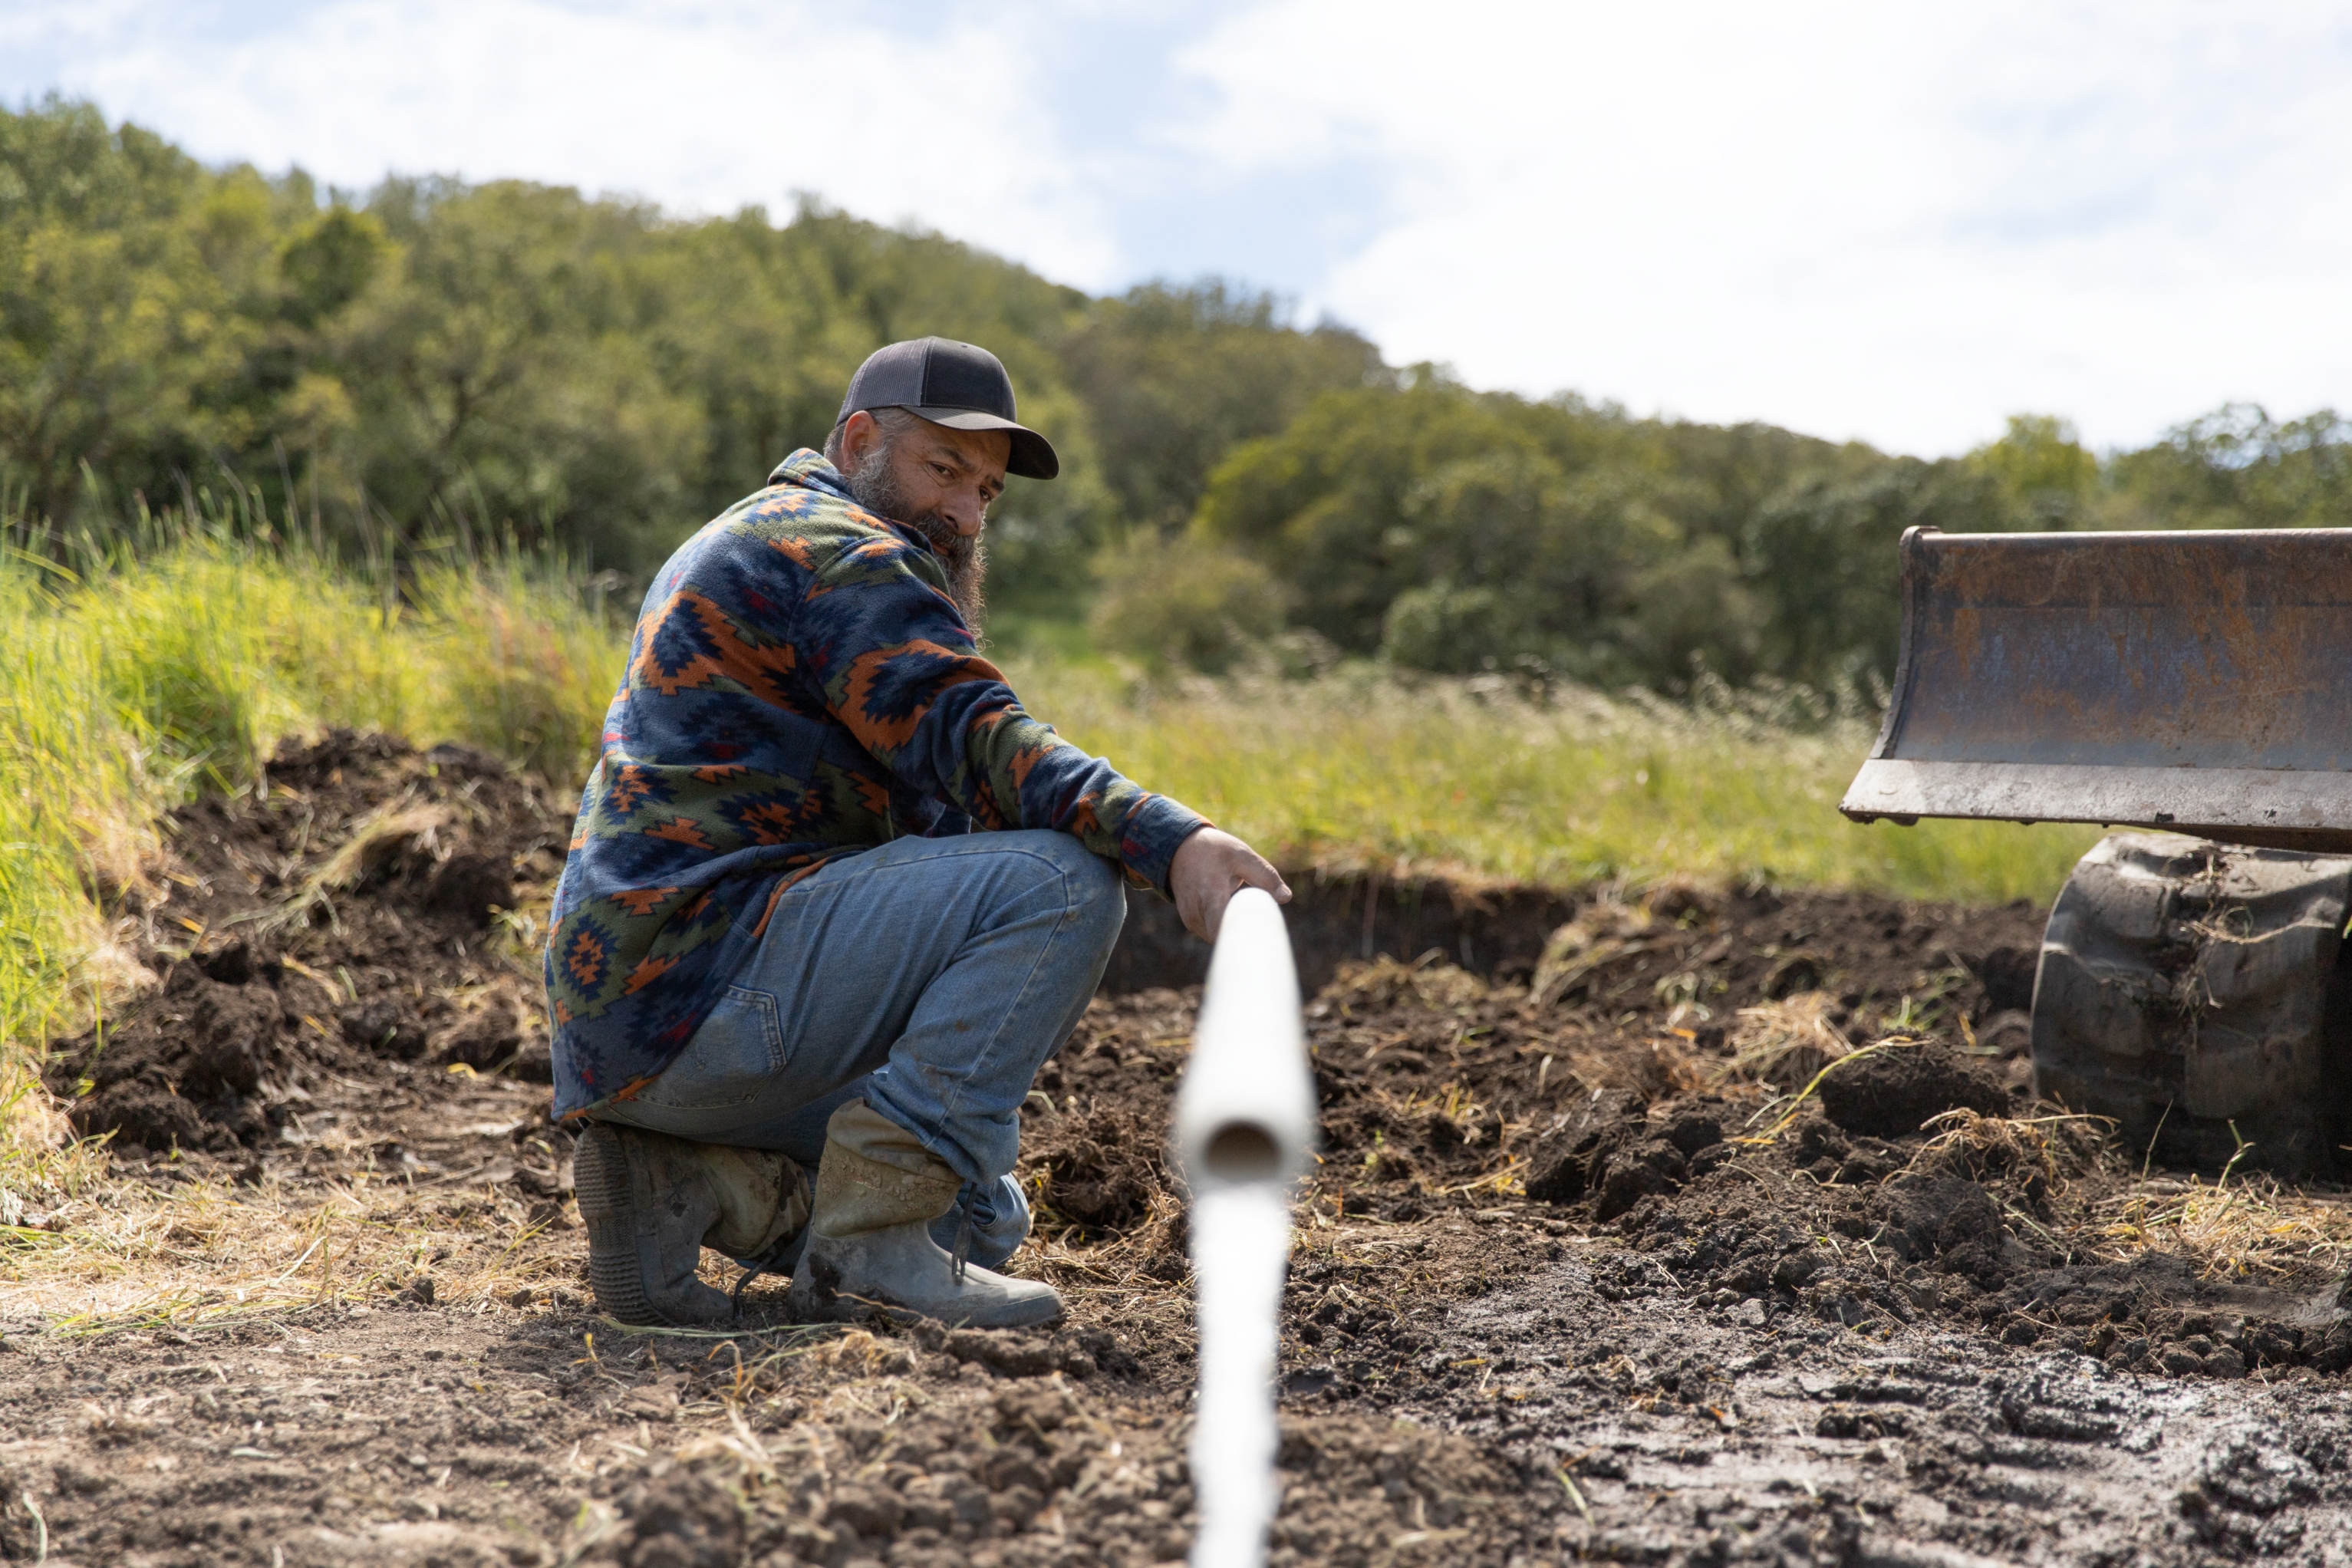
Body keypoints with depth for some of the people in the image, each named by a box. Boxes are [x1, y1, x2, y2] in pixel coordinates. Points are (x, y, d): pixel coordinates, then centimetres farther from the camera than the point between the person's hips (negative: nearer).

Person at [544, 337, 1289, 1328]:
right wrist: (1171, 843, -35)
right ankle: (870, 1232, -20)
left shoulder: (746, 542, 26)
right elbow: (970, 737, -23)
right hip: (696, 981, -11)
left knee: (982, 1218, 21)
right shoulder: (840, 550, -7)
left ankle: (686, 1185, 3)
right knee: (1064, 880, -20)